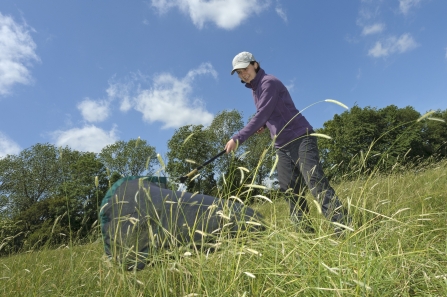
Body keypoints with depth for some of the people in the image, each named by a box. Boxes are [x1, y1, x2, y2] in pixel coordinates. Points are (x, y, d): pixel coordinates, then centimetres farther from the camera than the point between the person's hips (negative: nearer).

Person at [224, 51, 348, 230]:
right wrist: (263, 124, 6)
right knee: (290, 189, 3)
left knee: (316, 181, -17)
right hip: (282, 146, 9)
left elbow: (262, 114, -22)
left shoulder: (268, 82, -10)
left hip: (300, 138, -9)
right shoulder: (254, 89, 17)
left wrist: (238, 138, -24)